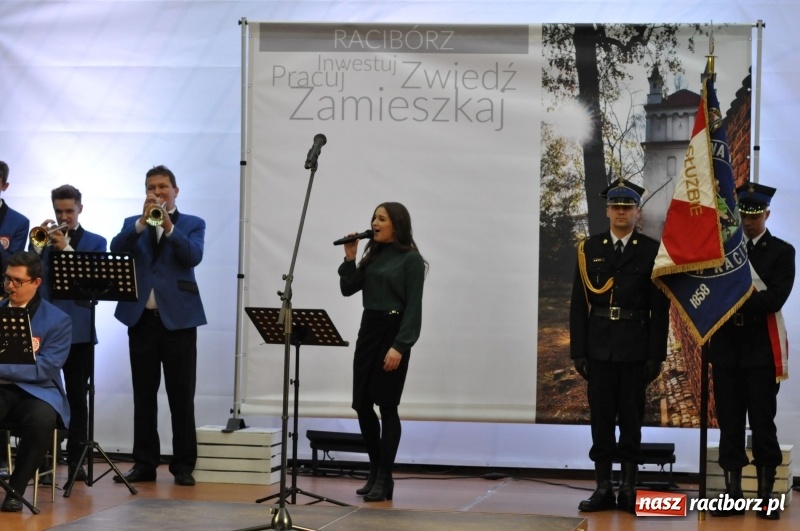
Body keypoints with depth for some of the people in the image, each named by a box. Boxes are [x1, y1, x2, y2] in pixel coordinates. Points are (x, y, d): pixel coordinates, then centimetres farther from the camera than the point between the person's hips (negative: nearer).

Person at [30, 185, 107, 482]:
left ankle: (76, 460, 7)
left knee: (77, 397, 2)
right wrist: (39, 245, -11)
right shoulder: (42, 239, 12)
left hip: (78, 328, -1)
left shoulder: (95, 242, 8)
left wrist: (66, 248, -14)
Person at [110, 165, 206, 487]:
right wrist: (144, 222, -18)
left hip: (178, 317, -2)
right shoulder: (133, 224, 13)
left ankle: (184, 465, 3)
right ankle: (144, 463, 9)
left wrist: (168, 225, -20)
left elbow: (193, 256, -11)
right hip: (140, 317, 2)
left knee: (181, 396, -1)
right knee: (143, 395, 4)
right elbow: (116, 250, -6)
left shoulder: (192, 224, 8)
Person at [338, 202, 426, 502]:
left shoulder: (411, 260, -7)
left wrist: (400, 346, -20)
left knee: (386, 405, -4)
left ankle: (384, 479, 2)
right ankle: (375, 471, 20)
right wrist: (349, 259, -2)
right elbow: (348, 289, 12)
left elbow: (413, 307, -12)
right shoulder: (373, 256, 13)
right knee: (362, 404, 7)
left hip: (394, 333, -7)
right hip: (368, 330, 7)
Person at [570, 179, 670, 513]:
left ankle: (629, 488, 7)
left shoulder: (652, 251, 2)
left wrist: (656, 355, -6)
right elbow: (579, 304, 6)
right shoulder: (589, 249, 7)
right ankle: (603, 488, 8)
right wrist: (578, 351, 0)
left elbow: (660, 308, 0)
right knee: (601, 417, 3)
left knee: (631, 417, 2)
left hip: (635, 347, -2)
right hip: (599, 345, 2)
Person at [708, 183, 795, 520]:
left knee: (762, 423, -1)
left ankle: (766, 495, 4)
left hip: (761, 350, -3)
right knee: (729, 423, 4)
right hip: (726, 348, 3)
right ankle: (732, 493, 8)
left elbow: (775, 298, -11)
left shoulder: (781, 252, 2)